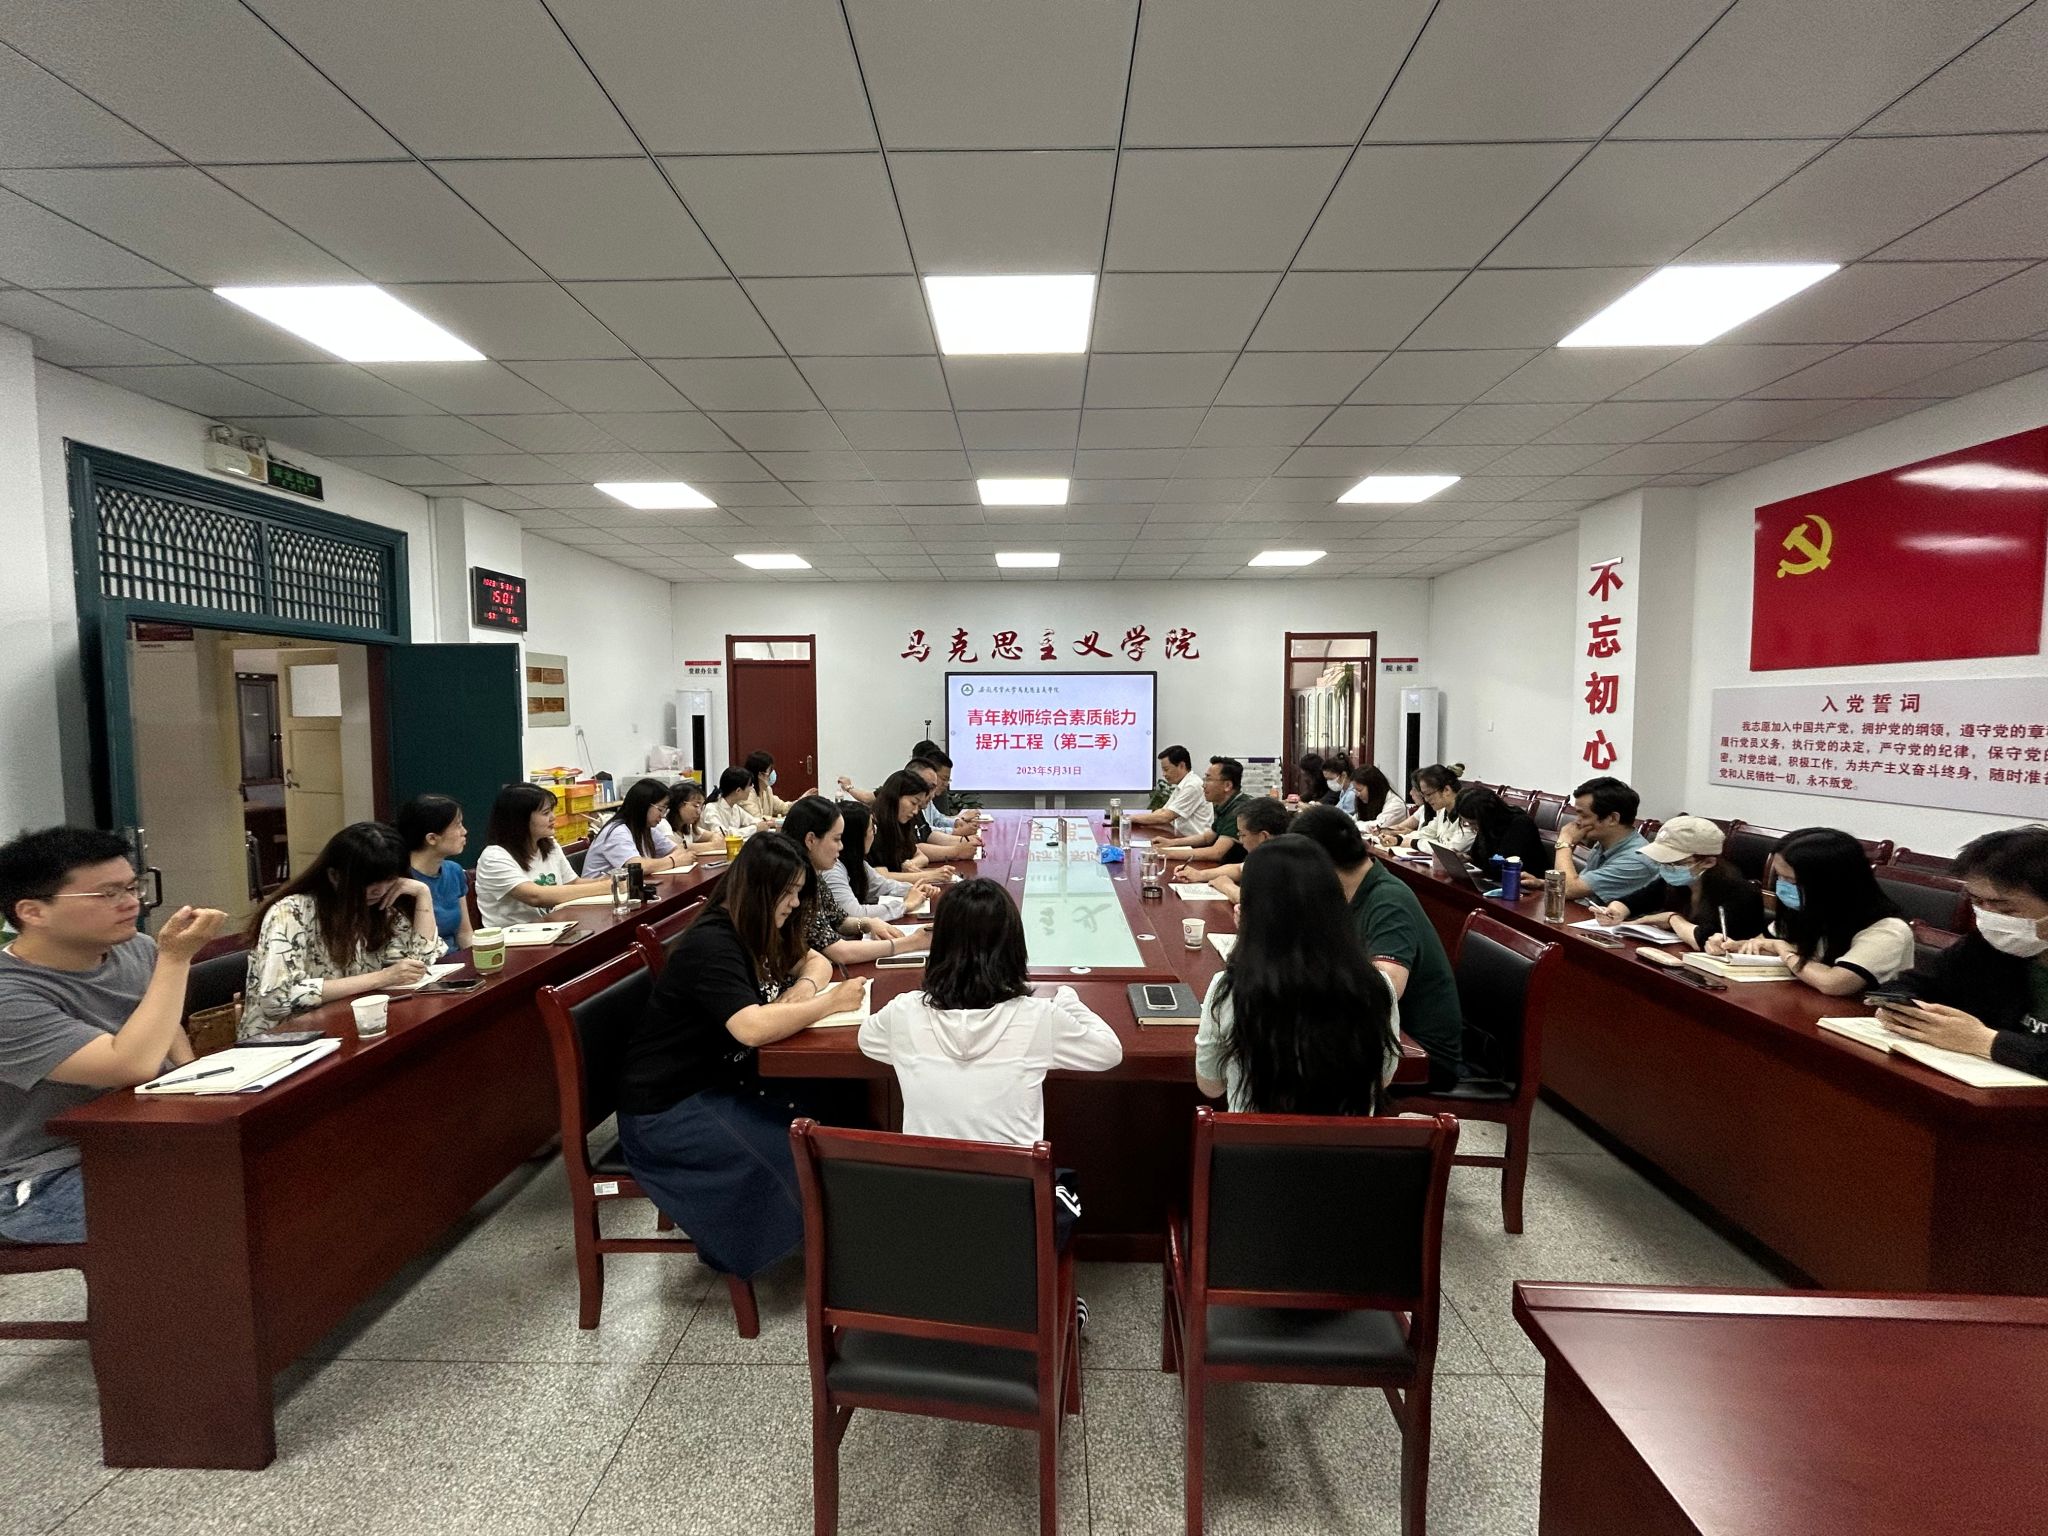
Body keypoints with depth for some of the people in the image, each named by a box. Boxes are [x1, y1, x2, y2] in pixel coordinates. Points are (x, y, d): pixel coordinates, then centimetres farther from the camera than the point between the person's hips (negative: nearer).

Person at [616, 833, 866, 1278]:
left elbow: (816, 961, 14)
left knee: (828, 1113, -6)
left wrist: (805, 987, -9)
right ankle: (737, 1248, 8)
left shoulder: (760, 931, 3)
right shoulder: (711, 944, -25)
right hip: (666, 1106, -9)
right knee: (788, 1155, -19)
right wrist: (830, 1002, -27)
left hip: (721, 1076, 9)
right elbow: (752, 1027, -37)